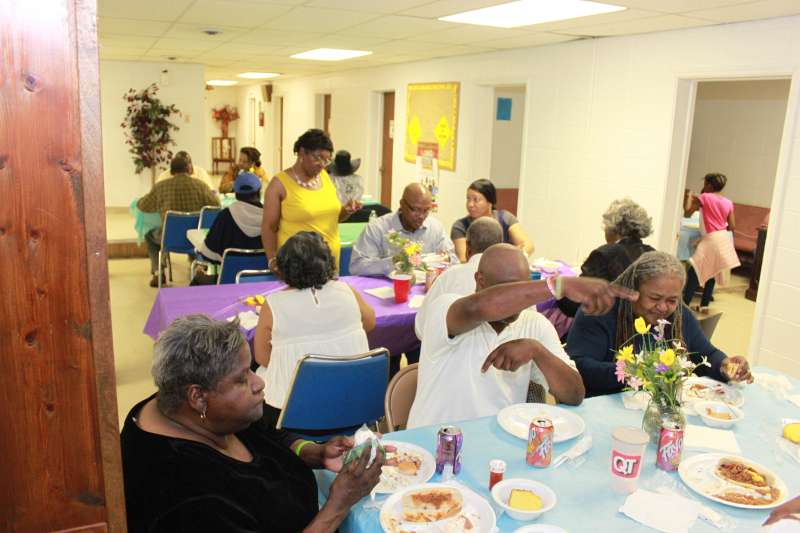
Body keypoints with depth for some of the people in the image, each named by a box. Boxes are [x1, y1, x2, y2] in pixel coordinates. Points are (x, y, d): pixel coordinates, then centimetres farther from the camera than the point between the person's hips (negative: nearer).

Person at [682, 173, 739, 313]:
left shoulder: (705, 197, -5)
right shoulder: (728, 203, 9)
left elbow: (687, 212, -3)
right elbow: (732, 227, 8)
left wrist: (688, 195, 8)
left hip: (711, 239, -6)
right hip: (724, 239, 6)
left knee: (694, 273, -6)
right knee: (711, 274, 15)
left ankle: (684, 305, -11)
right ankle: (704, 306, 19)